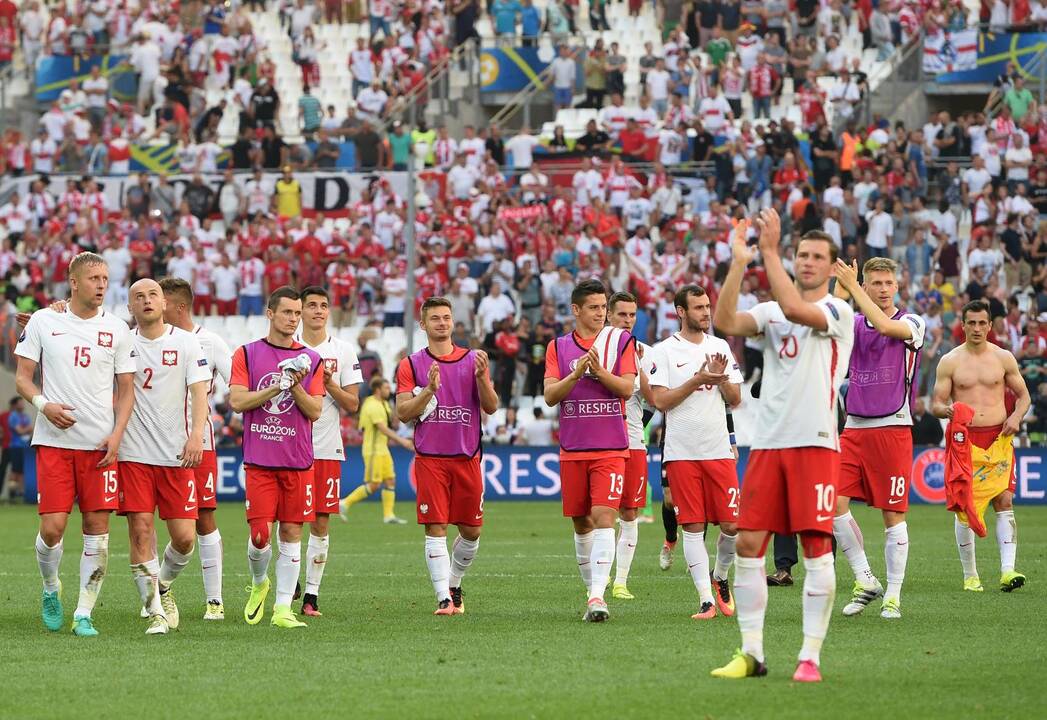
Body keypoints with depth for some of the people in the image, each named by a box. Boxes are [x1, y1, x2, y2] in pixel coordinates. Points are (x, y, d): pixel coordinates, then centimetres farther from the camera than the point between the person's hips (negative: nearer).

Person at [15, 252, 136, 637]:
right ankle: (51, 589, 21)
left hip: (100, 444, 1)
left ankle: (84, 614, 5)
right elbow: (22, 376, 7)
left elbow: (126, 388, 9)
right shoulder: (43, 321, 3)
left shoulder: (116, 329, 7)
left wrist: (116, 435, -5)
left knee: (97, 525, -3)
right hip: (53, 441, -1)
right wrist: (43, 404, -13)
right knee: (52, 527, -8)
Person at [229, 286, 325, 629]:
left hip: (298, 461, 2)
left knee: (291, 532, 0)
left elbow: (315, 411, 2)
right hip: (259, 459, -2)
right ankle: (259, 584, 23)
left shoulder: (311, 360, 8)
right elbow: (237, 401, -6)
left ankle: (283, 608, 4)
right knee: (260, 534, -6)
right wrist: (278, 386, -14)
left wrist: (295, 386, -14)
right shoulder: (247, 354, 4)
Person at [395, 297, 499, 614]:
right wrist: (429, 390, -17)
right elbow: (403, 413, -2)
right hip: (429, 459, -2)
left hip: (467, 457, 2)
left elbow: (491, 407, 3)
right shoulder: (411, 365, 5)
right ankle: (444, 597, -8)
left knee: (471, 530, 6)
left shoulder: (473, 360, 8)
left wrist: (481, 377, -14)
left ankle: (453, 584, 27)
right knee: (435, 528, -8)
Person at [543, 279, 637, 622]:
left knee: (604, 517, -16)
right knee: (581, 524, 8)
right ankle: (593, 591, 19)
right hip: (572, 449, 3)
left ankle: (597, 596, -23)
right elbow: (550, 395, 0)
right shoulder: (558, 346, 9)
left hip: (611, 449, -3)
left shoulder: (620, 341, 3)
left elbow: (627, 388, -5)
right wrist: (576, 373, -15)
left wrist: (600, 371, -20)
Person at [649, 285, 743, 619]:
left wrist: (722, 378, -7)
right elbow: (660, 400, -8)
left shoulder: (720, 347, 12)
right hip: (682, 452, -3)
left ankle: (720, 576, 24)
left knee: (732, 524, -2)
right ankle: (706, 598, 0)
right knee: (693, 526, -3)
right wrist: (698, 380, -15)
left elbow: (735, 400, 12)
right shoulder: (665, 351, 0)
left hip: (719, 450, 3)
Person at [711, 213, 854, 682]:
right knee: (748, 543, 1)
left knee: (817, 549, -7)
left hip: (815, 443, -5)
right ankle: (751, 653, 8)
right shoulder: (770, 312, 14)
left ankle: (810, 657, -3)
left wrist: (769, 252, -17)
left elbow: (795, 309, -20)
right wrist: (738, 263, -10)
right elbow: (725, 322, -4)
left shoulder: (838, 312, 0)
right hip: (767, 443, 5)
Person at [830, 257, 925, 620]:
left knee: (893, 515, -2)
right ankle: (865, 580, 5)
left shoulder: (913, 323, -1)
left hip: (893, 429, -4)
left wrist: (852, 286, -19)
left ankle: (893, 596, 5)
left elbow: (886, 326, -22)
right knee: (834, 504, -8)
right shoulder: (853, 323, 11)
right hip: (854, 428, 4)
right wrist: (840, 286, -18)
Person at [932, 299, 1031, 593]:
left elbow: (1023, 395, 15)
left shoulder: (1004, 358, 8)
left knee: (1004, 502, -10)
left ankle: (1007, 571, -16)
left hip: (999, 438, 1)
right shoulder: (950, 362, 4)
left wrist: (1016, 417, -5)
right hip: (964, 438, -1)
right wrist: (947, 410, -19)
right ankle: (970, 575, 9)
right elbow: (936, 404, 5)